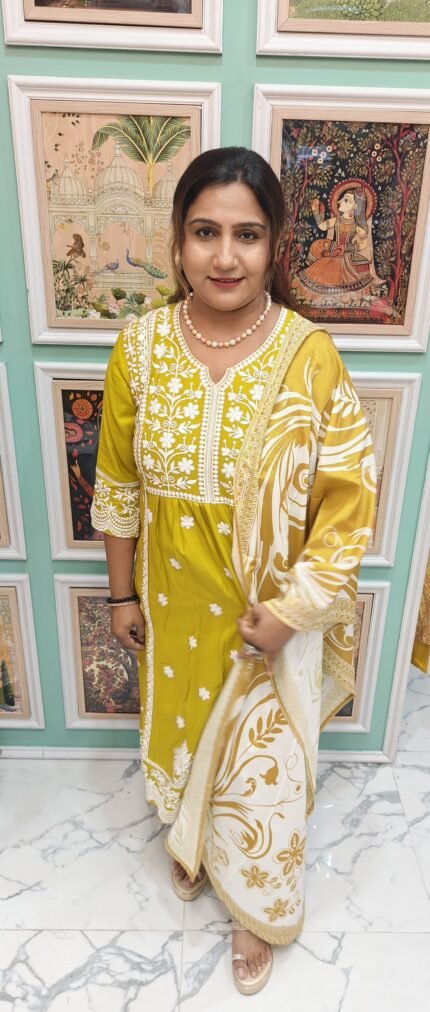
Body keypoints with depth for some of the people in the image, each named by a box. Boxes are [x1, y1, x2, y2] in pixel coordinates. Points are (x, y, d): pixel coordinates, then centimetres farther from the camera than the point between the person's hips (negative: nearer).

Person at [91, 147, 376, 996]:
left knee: (264, 764, 15)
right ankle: (191, 840, 60)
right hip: (174, 602, 3)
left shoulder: (309, 356, -16)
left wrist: (292, 608, -14)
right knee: (181, 732, 26)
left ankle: (257, 908, 46)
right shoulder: (140, 348, -10)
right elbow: (119, 486, -1)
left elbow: (348, 499, -11)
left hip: (274, 614, -2)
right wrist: (123, 593, 3)